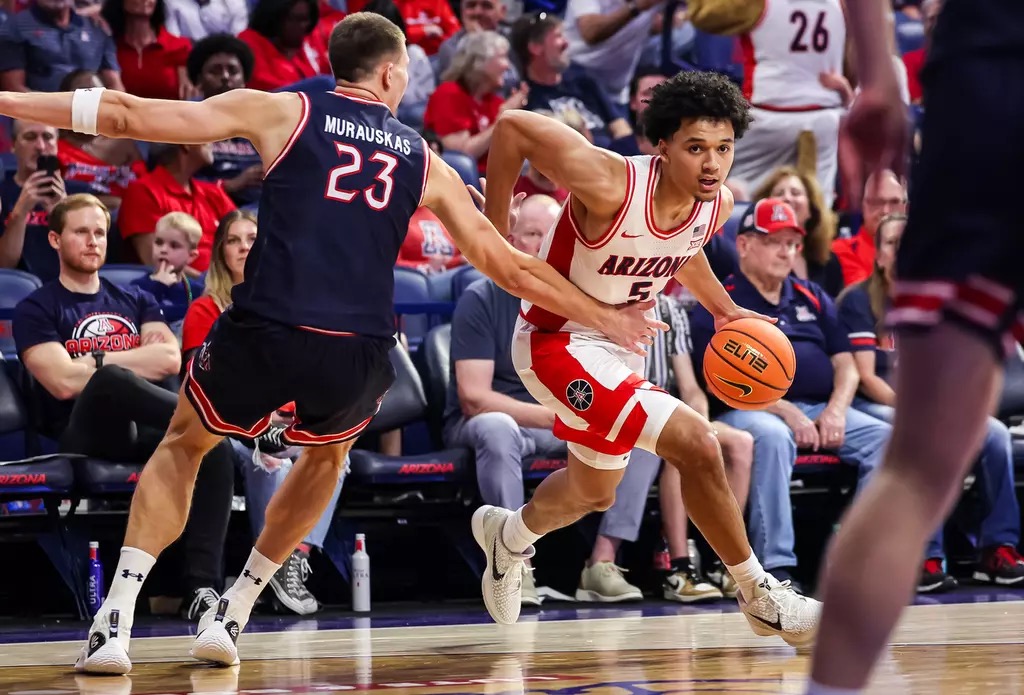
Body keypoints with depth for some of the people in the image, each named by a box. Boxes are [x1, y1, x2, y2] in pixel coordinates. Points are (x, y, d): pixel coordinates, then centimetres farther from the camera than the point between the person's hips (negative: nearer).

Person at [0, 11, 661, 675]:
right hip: (357, 355, 1)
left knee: (182, 446, 24)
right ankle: (230, 617, 30)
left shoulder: (281, 112, 11)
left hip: (266, 332, -1)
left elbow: (128, 114, 8)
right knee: (327, 454, 34)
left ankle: (116, 619, 9)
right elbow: (512, 268, 22)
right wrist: (607, 318, 35)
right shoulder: (424, 161, 18)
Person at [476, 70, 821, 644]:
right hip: (559, 343, -8)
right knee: (695, 442, -23)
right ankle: (761, 597, -7)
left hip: (618, 345, 8)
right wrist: (497, 239, -20)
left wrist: (723, 308, 8)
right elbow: (512, 126, -25)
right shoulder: (613, 185, -32)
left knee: (594, 493, 28)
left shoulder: (717, 206, -10)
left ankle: (509, 535, 60)